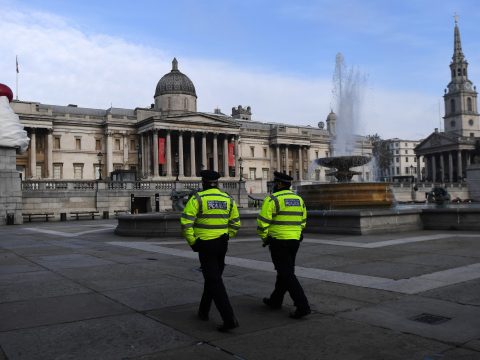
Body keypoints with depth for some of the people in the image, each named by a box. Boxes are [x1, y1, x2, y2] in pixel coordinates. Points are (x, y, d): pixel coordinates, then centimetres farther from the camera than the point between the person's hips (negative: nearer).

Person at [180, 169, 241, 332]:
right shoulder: (228, 199, 4)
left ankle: (229, 318, -13)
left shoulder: (197, 198, -9)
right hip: (222, 244, 5)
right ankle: (203, 311, 33)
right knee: (212, 277, 20)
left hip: (205, 245, -5)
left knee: (214, 281, -4)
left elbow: (186, 222, -15)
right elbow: (235, 224, 8)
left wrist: (192, 242, -5)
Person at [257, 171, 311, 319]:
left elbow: (262, 222, -14)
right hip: (294, 240, 8)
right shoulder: (298, 199, 11)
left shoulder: (272, 199, -12)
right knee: (284, 271, 18)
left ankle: (302, 306, -11)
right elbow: (302, 222, 16)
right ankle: (275, 301, 32)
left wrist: (264, 237, 1)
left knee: (287, 274, -5)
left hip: (278, 241, -7)